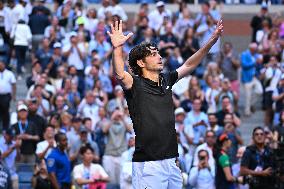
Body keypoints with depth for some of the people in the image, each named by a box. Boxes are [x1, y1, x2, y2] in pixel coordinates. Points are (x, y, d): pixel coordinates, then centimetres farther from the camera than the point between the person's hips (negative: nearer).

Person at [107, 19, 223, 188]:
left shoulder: (166, 81, 14)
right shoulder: (136, 84, -6)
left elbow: (189, 65, 21)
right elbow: (120, 75, -26)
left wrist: (212, 41, 14)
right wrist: (117, 48, -42)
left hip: (171, 161, 7)